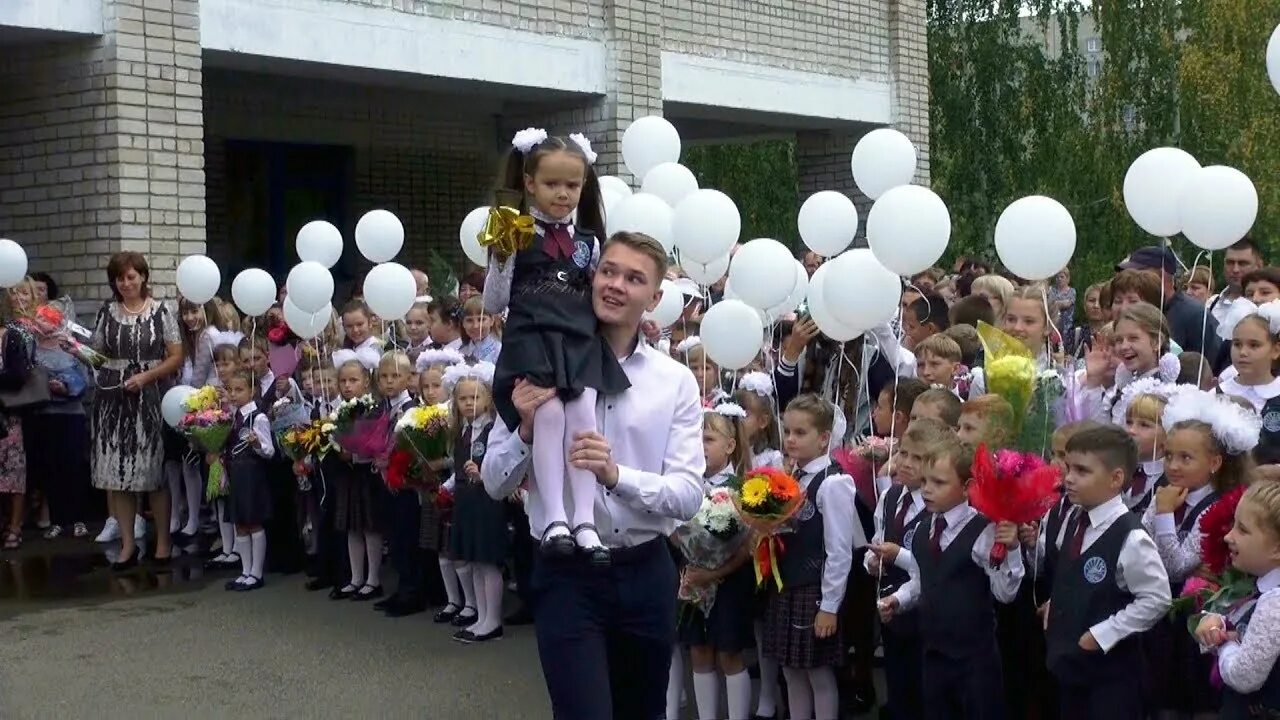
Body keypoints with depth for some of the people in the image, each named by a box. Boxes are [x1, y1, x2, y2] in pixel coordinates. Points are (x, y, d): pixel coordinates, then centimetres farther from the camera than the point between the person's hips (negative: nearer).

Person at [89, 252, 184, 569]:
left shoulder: (161, 311, 0)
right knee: (116, 472, 2)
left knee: (155, 471, 0)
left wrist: (145, 377, -13)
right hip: (113, 399, 3)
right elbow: (97, 354, 15)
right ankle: (128, 543, 12)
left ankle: (163, 540, 12)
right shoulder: (107, 312, 9)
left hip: (151, 399, -3)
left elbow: (177, 358, -3)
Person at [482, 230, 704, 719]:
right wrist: (526, 431, -22)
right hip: (567, 574, -2)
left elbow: (689, 495, -10)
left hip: (647, 574, 3)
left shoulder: (676, 381, -2)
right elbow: (495, 484, -3)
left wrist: (616, 475, -26)